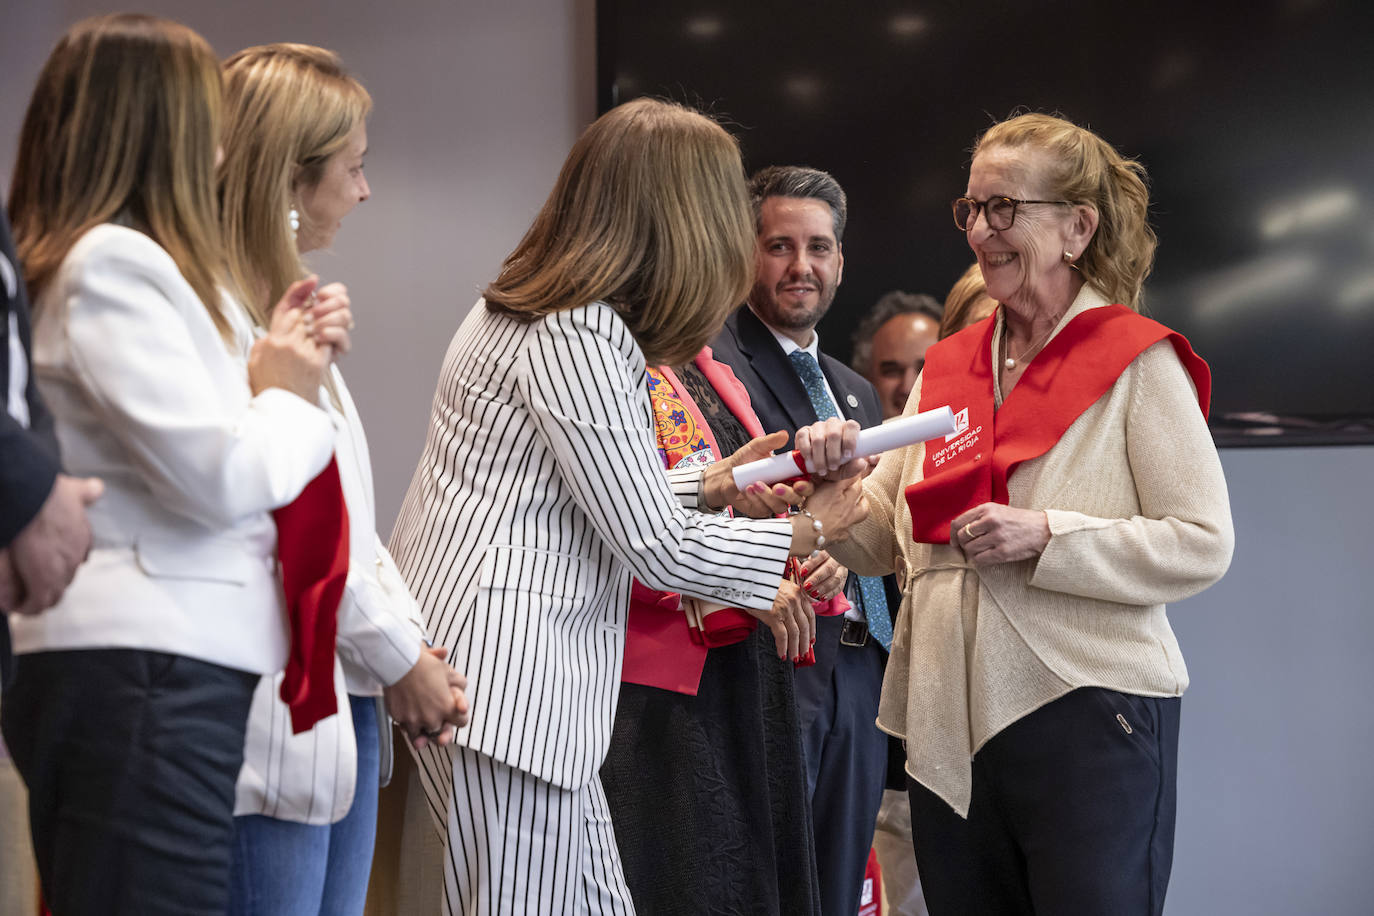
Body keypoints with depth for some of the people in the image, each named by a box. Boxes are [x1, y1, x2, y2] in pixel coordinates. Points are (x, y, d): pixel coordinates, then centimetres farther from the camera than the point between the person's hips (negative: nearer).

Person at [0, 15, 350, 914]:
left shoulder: (118, 259, 18)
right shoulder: (112, 263, -12)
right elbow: (218, 476, -18)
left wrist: (269, 362, 12)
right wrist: (287, 396, 0)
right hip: (146, 670, -10)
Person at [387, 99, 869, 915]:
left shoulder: (531, 312, 17)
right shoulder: (577, 336, -16)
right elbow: (657, 549, -14)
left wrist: (711, 483, 22)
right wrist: (808, 532, 0)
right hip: (502, 670, -11)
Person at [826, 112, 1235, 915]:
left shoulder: (1138, 361, -3)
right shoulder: (947, 367, 13)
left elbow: (1203, 545, -10)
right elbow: (881, 542, 12)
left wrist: (1044, 536, -18)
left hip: (1088, 724, -5)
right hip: (950, 728, 6)